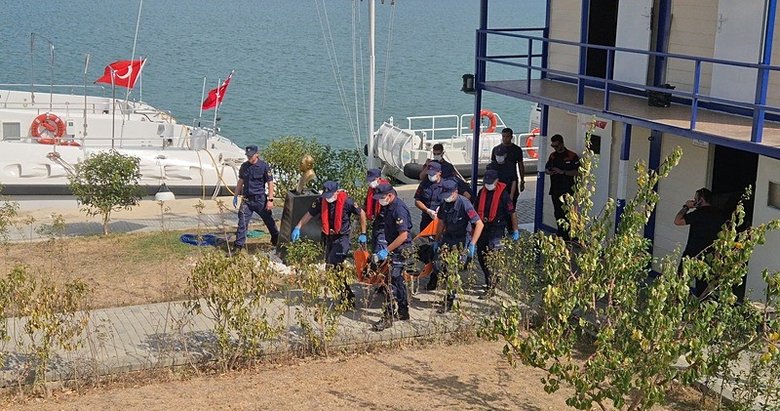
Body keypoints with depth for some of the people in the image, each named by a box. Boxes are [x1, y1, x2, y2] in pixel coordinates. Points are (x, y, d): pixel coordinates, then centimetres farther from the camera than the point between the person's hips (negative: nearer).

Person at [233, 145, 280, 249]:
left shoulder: (264, 166, -10)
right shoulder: (244, 166, 5)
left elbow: (270, 183, -9)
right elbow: (240, 181, 16)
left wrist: (270, 200, -12)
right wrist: (236, 196, 13)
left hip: (260, 199, -3)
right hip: (246, 199, 3)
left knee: (269, 220, 12)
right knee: (242, 222, -3)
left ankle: (276, 240, 33)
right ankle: (238, 245, 1)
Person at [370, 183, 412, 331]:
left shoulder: (399, 209, -23)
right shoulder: (389, 206, 7)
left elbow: (403, 235, -26)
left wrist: (386, 250, -24)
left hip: (401, 249, -10)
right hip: (394, 248, 10)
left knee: (392, 282, -9)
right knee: (398, 279, 17)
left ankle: (388, 318, -7)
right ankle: (403, 312, 28)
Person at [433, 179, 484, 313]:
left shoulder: (464, 204, -19)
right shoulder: (445, 204, 3)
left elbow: (479, 224, -22)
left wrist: (472, 244, -27)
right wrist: (437, 241, 20)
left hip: (461, 241, -6)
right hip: (448, 237, 6)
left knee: (452, 270, -8)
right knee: (438, 266, -5)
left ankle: (449, 301, 5)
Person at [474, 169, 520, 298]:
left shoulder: (503, 194, -12)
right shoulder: (482, 192, 7)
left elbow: (512, 213, -8)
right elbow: (477, 211, 18)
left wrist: (515, 230, -5)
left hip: (497, 229, -7)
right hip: (483, 228, 7)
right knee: (481, 256, 12)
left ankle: (489, 288, -3)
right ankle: (490, 281, 30)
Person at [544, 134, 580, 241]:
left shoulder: (572, 156, -7)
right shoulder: (552, 155, 13)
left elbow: (577, 172, -11)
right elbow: (546, 168, 23)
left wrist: (562, 172, -19)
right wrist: (548, 171, -1)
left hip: (567, 191, -7)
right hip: (555, 190, 7)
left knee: (566, 214, -9)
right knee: (558, 214, 11)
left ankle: (566, 237, -7)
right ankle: (560, 236, 19)